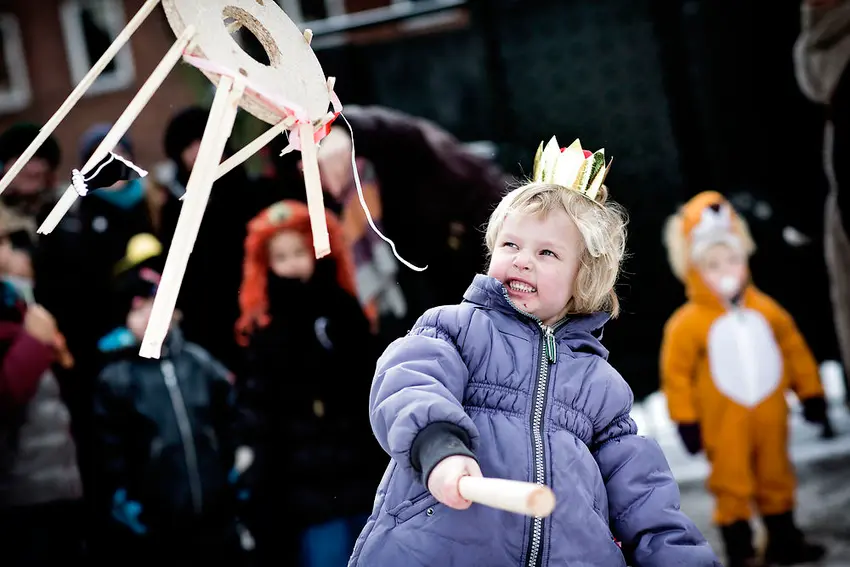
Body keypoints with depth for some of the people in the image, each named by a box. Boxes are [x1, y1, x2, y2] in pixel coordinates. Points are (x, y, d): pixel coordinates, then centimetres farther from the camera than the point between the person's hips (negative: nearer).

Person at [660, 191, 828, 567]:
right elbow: (676, 374, -10)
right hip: (724, 425, -4)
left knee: (776, 478, 16)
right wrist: (686, 420, -9)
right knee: (732, 487, 2)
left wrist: (810, 394, 10)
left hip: (769, 416, 4)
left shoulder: (765, 309, -1)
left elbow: (795, 351, 8)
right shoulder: (687, 324, -14)